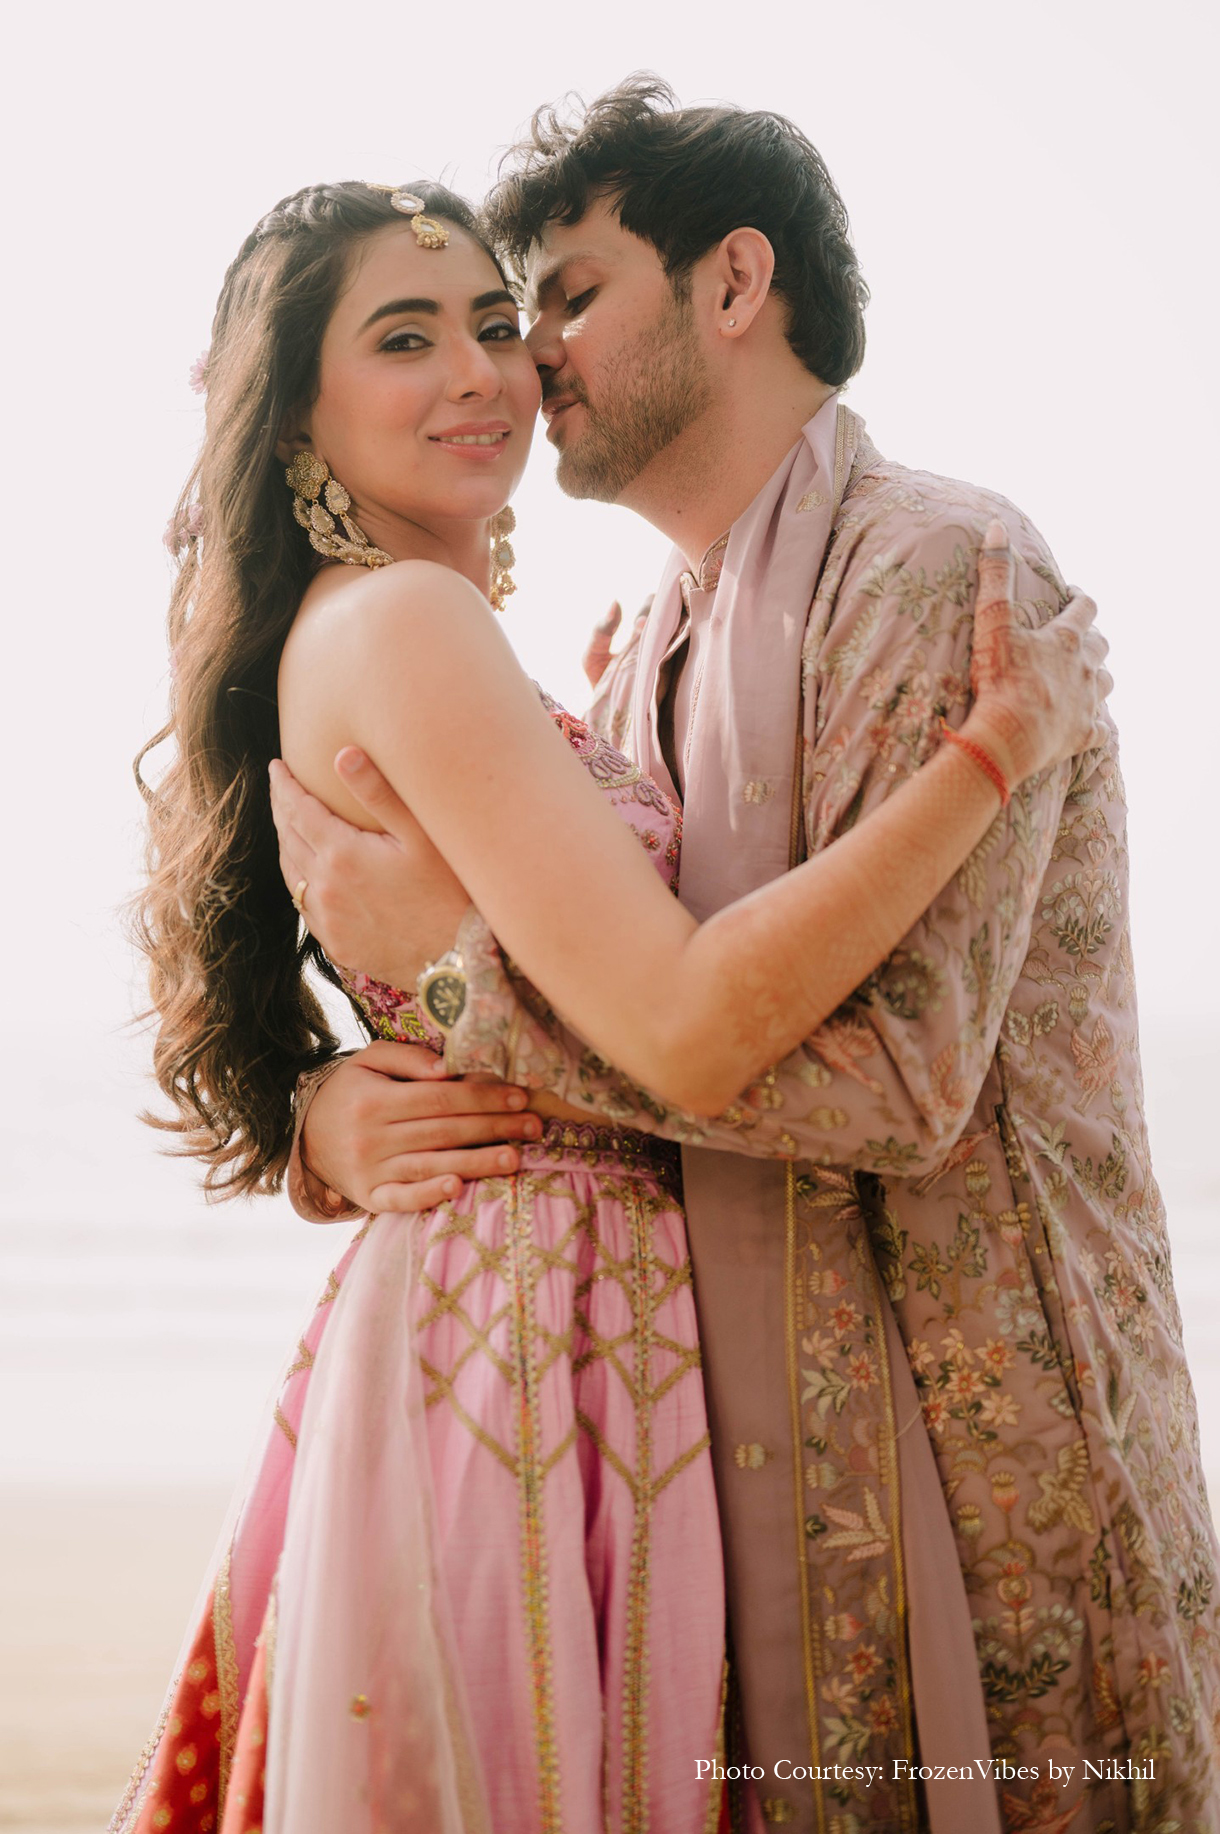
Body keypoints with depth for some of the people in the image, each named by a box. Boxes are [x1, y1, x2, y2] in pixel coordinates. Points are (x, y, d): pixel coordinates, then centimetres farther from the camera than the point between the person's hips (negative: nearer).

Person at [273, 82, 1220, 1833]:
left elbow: (894, 1076, -23)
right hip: (749, 1466, 7)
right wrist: (341, 1110, -10)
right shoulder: (650, 667, 14)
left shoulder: (941, 571, -12)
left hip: (975, 1467, -7)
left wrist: (453, 939, -20)